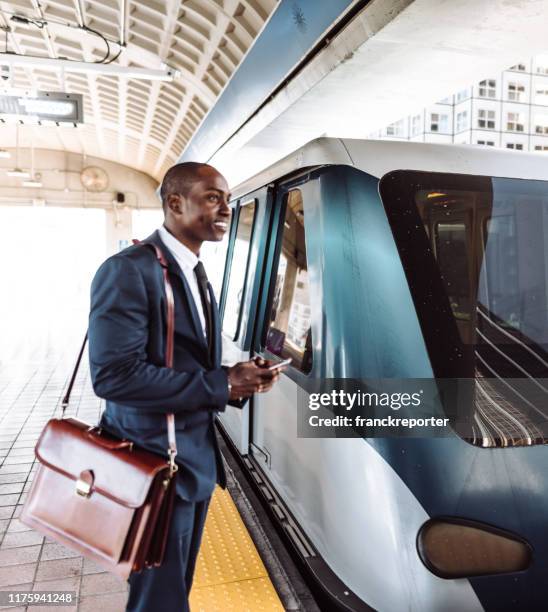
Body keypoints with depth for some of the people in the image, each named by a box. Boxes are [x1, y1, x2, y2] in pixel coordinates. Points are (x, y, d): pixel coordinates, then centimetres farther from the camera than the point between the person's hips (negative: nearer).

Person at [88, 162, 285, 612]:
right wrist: (221, 384, -21)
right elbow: (114, 375, -26)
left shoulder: (197, 275, 12)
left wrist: (241, 378, -3)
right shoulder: (130, 270, -17)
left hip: (197, 457, 9)